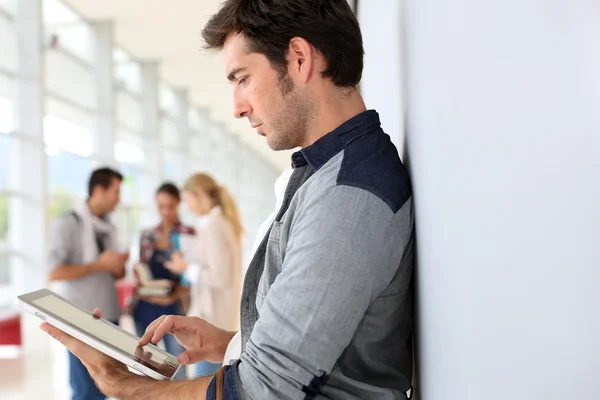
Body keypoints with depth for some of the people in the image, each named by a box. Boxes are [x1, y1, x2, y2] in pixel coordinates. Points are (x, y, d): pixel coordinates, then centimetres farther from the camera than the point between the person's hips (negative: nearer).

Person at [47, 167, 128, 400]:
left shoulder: (108, 227, 12)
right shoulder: (68, 224, -9)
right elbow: (54, 273, -16)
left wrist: (119, 268, -3)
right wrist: (100, 264, -18)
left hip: (109, 315, 7)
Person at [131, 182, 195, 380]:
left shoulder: (188, 235, -3)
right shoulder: (147, 236, 10)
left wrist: (173, 296, -21)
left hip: (173, 309, -5)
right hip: (144, 309, 5)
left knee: (177, 369, -3)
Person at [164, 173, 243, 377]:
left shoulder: (211, 225, -16)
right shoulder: (226, 223, 12)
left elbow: (220, 276, -20)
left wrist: (187, 269, -8)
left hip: (211, 319, -10)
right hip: (223, 318, 10)